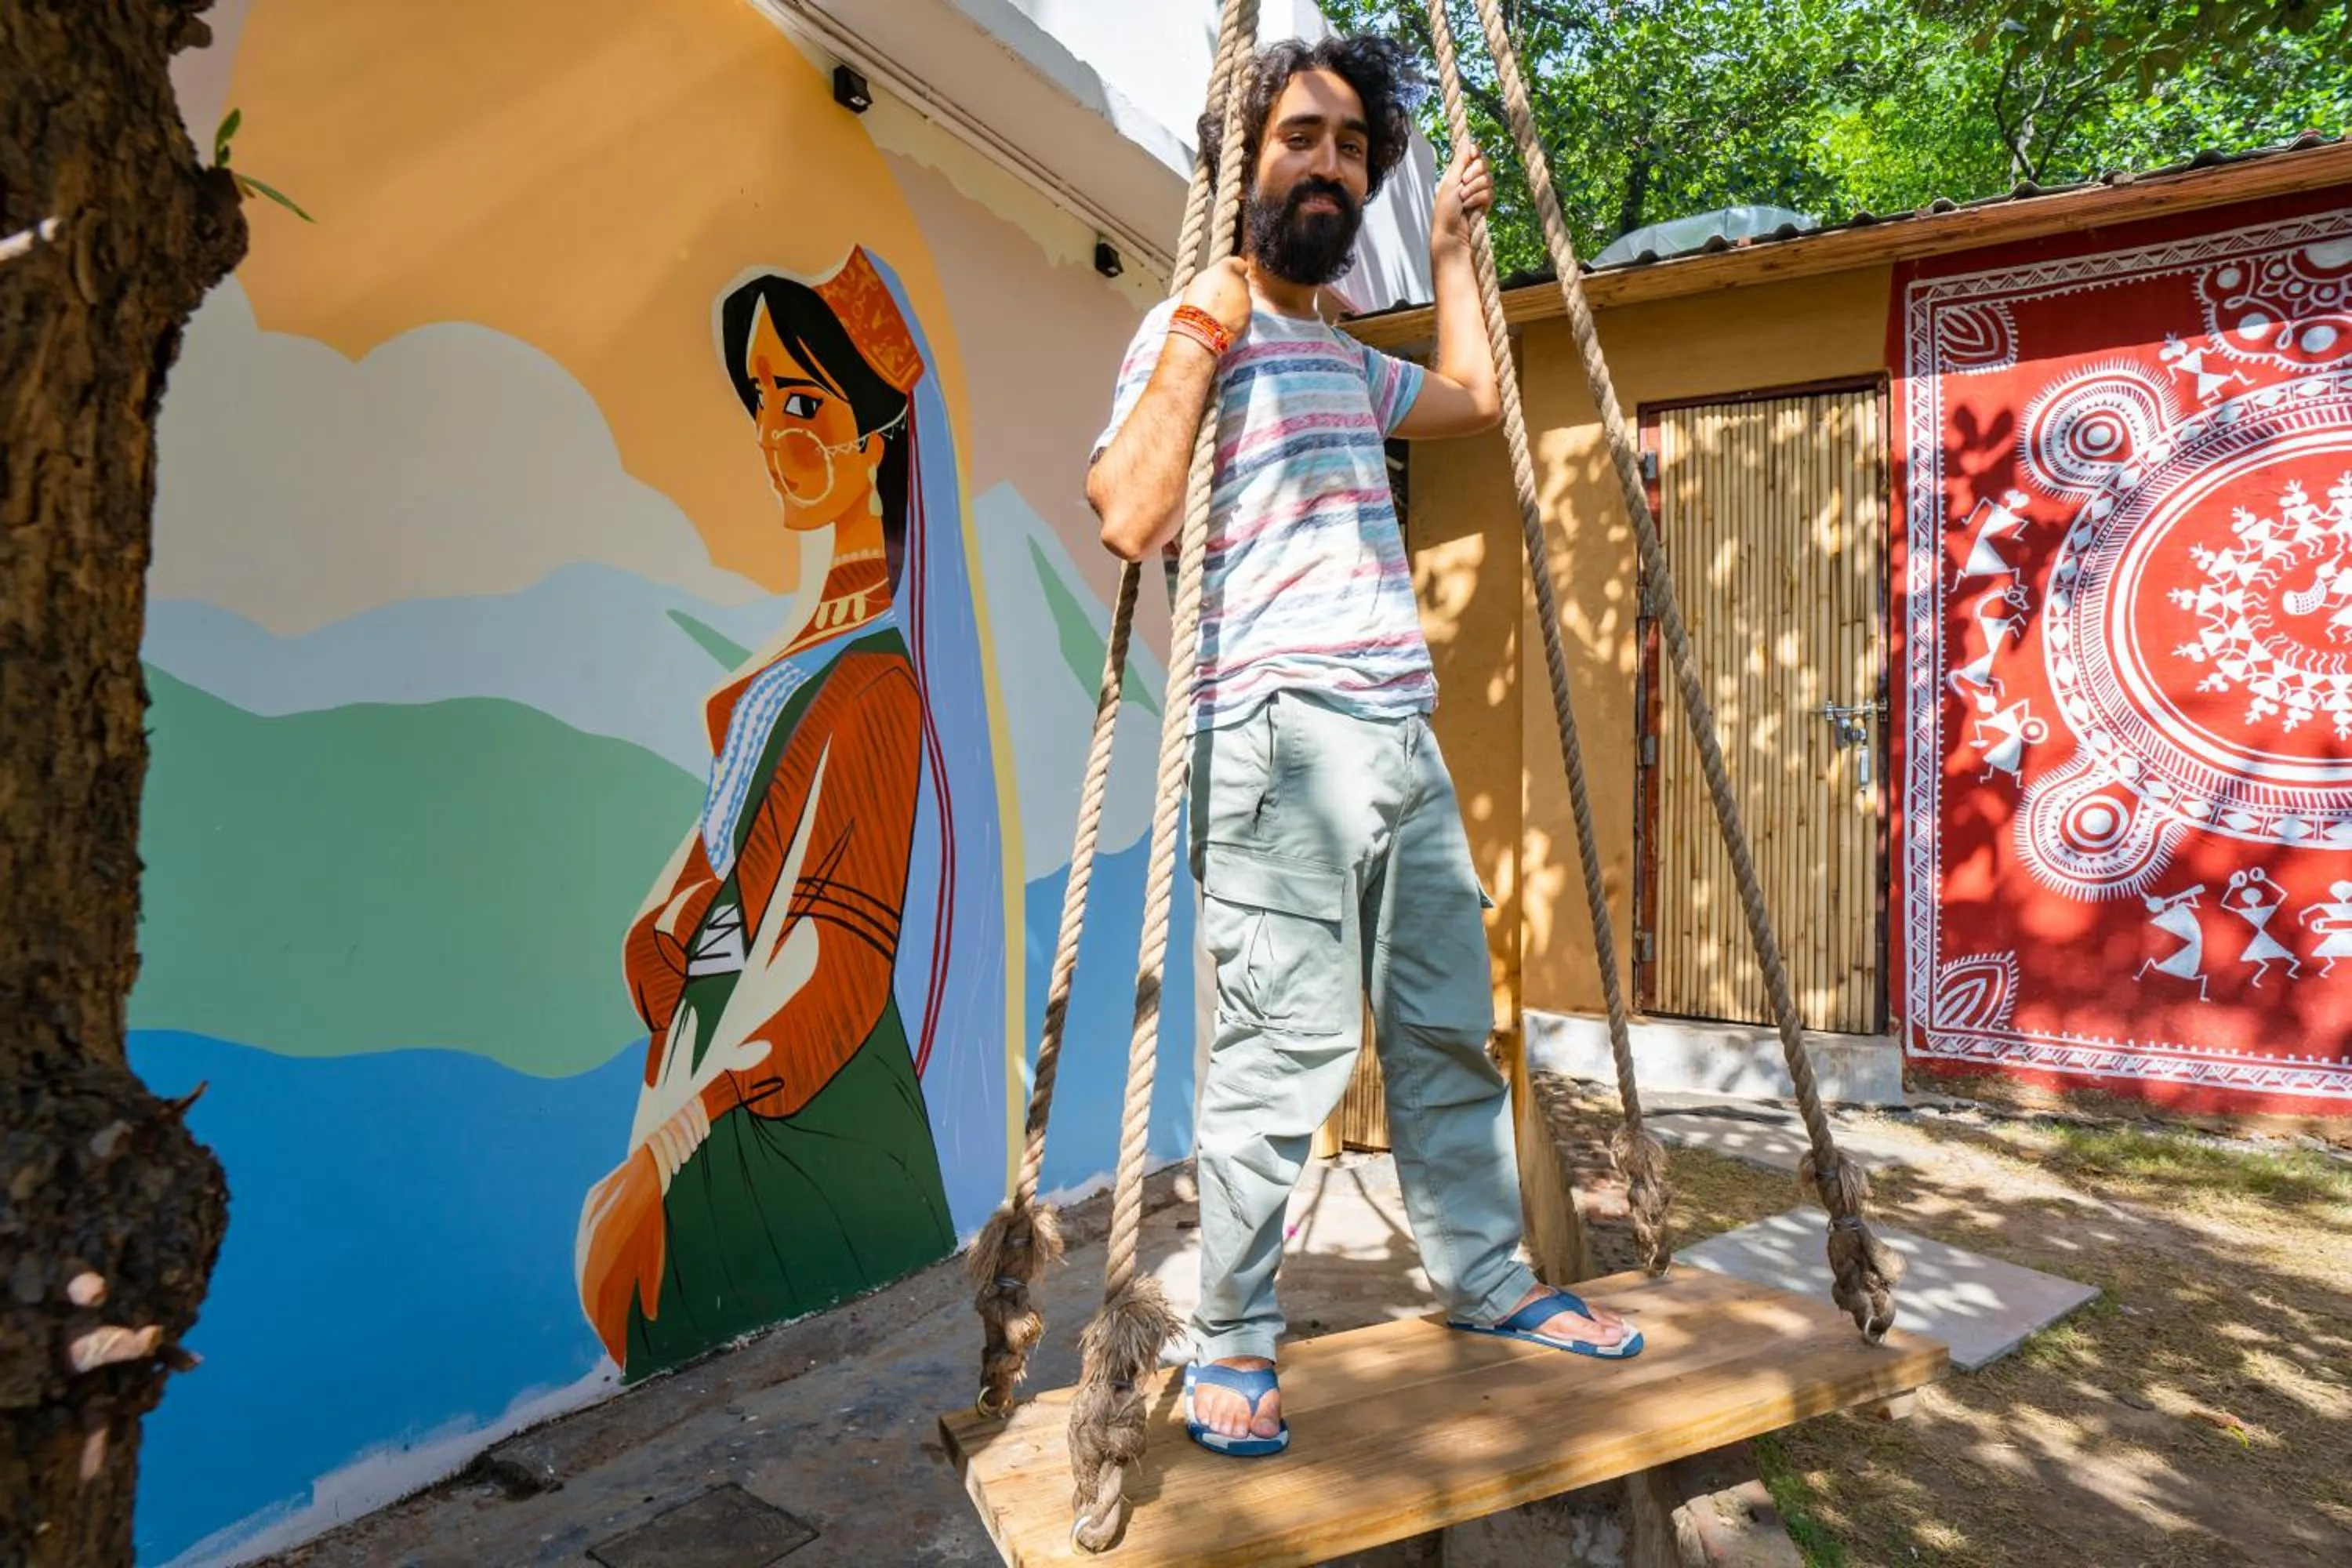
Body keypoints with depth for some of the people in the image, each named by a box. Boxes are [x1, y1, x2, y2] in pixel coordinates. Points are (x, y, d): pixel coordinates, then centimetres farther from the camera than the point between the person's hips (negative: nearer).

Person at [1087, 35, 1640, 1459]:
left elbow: (1475, 395, 41)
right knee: (1290, 1044, -10)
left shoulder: (1347, 361, 24)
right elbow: (1129, 517, -13)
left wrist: (1452, 247, 42)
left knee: (1449, 1028, 11)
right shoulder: (1195, 326, 1)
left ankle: (1488, 1280, 26)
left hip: (1404, 735, 8)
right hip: (1279, 732, -8)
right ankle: (1233, 1346, 6)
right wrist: (1199, 332, -13)